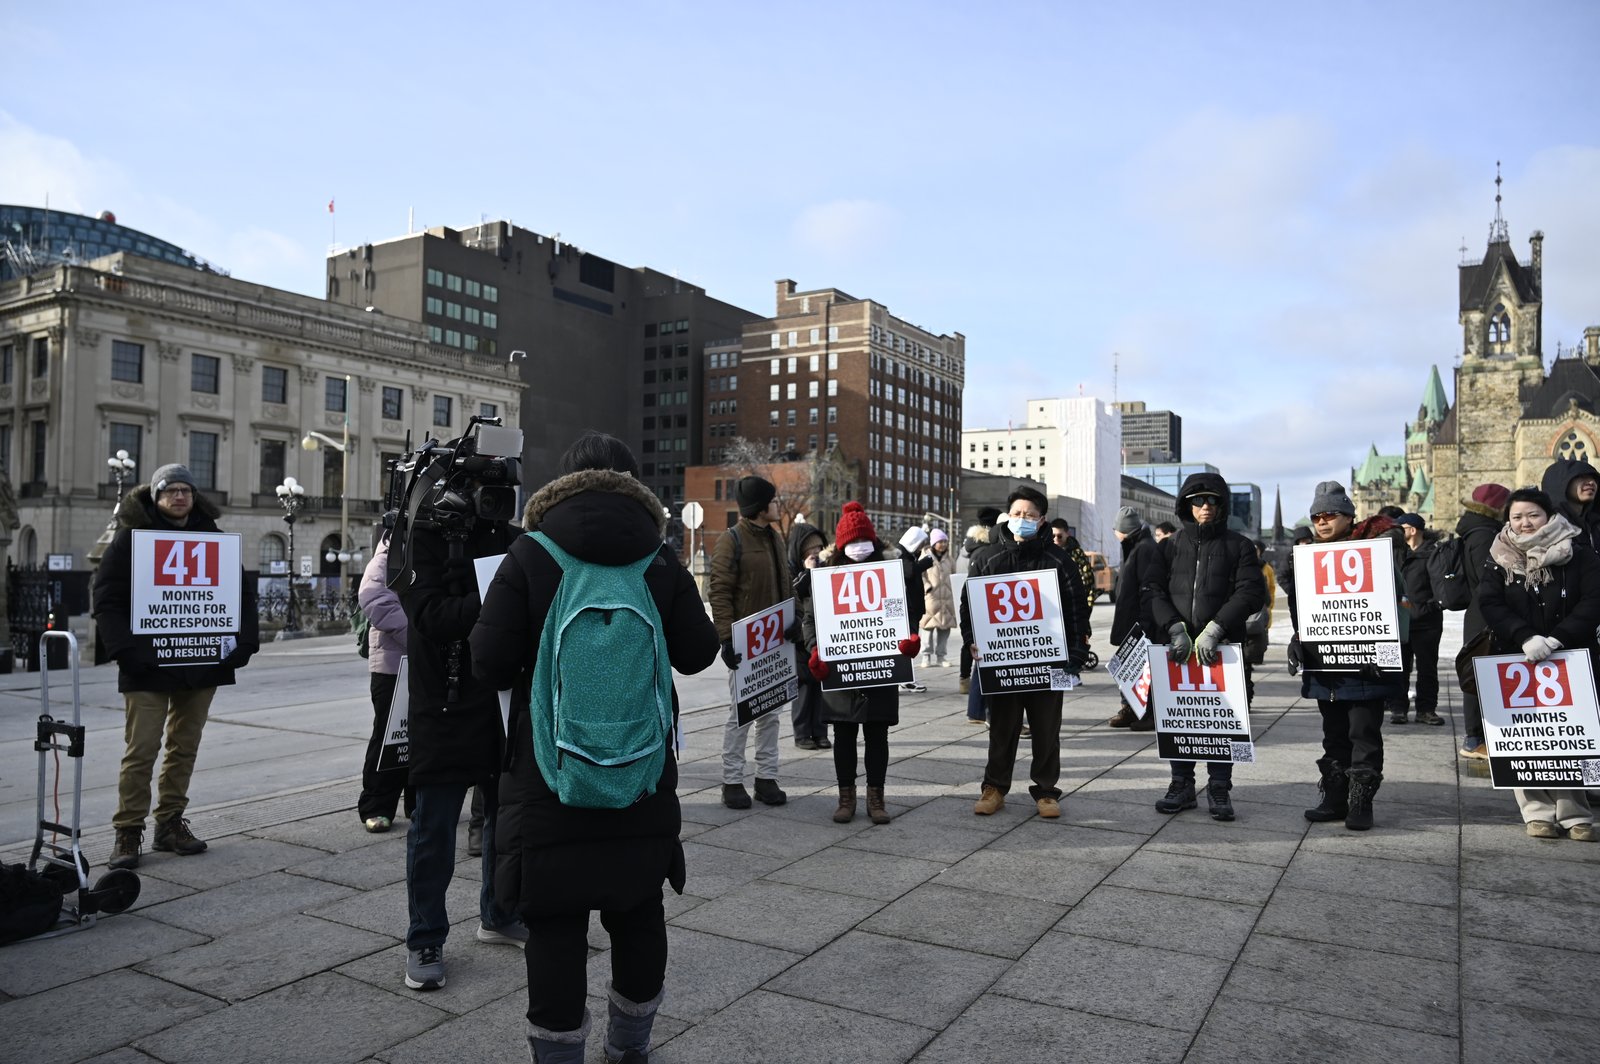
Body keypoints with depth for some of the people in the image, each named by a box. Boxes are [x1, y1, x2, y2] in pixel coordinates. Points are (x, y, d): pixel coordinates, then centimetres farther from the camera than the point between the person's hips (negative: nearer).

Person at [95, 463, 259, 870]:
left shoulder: (212, 538, 9)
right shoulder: (131, 536, -1)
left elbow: (242, 593, 11)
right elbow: (107, 601, -4)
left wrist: (244, 642, -1)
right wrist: (126, 650, -16)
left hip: (203, 665, 4)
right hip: (149, 667, -4)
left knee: (185, 747, 10)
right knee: (141, 750, -3)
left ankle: (170, 824, 21)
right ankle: (128, 832, 9)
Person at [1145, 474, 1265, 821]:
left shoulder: (1239, 546, 6)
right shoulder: (1170, 546, 10)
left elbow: (1250, 592, -6)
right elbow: (1154, 590, 2)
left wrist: (1215, 629, -17)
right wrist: (1175, 628, -14)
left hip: (1222, 647, -1)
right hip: (1176, 647, 2)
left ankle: (1219, 789, 14)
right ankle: (1182, 785, 18)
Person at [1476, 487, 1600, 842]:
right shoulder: (1500, 559, 6)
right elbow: (1490, 605, -6)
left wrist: (1557, 638, -20)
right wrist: (1525, 637, -22)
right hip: (1516, 660, 1)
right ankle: (1539, 812, 5)